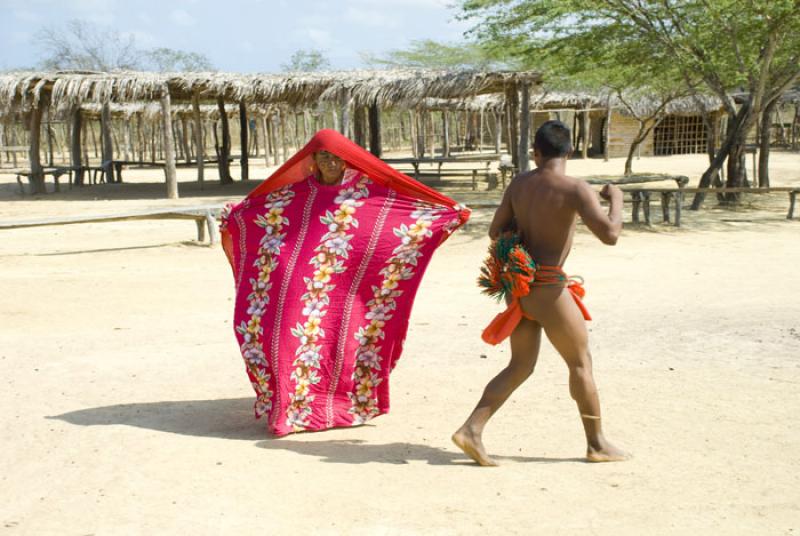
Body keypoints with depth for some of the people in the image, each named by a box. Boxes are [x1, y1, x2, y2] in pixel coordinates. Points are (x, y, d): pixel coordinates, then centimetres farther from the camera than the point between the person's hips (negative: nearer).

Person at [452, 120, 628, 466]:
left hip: (519, 286, 6)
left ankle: (471, 431, 5)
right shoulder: (575, 190, -14)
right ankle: (597, 444, 22)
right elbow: (610, 235, -21)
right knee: (581, 363, 11)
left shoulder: (519, 184, 5)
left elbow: (495, 232, 11)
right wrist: (616, 200, -4)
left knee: (521, 366, 15)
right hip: (548, 288, -6)